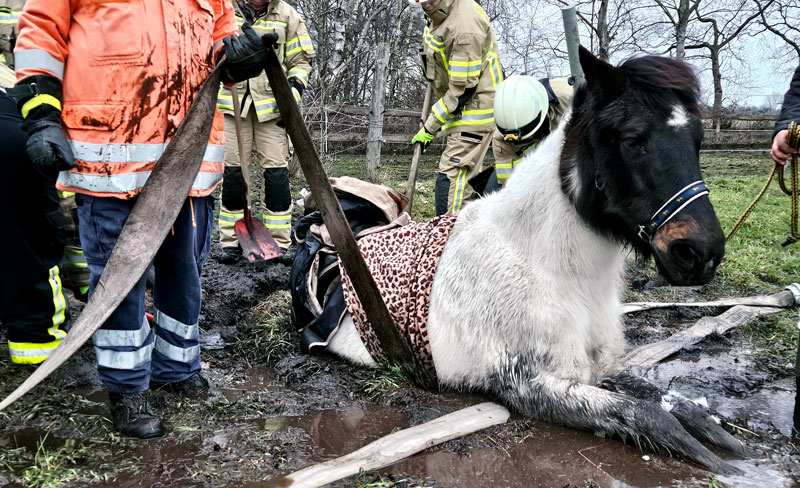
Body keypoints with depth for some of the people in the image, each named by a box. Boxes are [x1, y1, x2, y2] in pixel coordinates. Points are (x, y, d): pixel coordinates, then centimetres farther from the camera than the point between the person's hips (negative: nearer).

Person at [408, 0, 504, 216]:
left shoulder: (465, 27, -27)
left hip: (474, 108, -10)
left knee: (451, 179, -16)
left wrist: (430, 127, -19)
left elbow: (462, 90, -25)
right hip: (461, 111, 10)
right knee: (465, 178, 17)